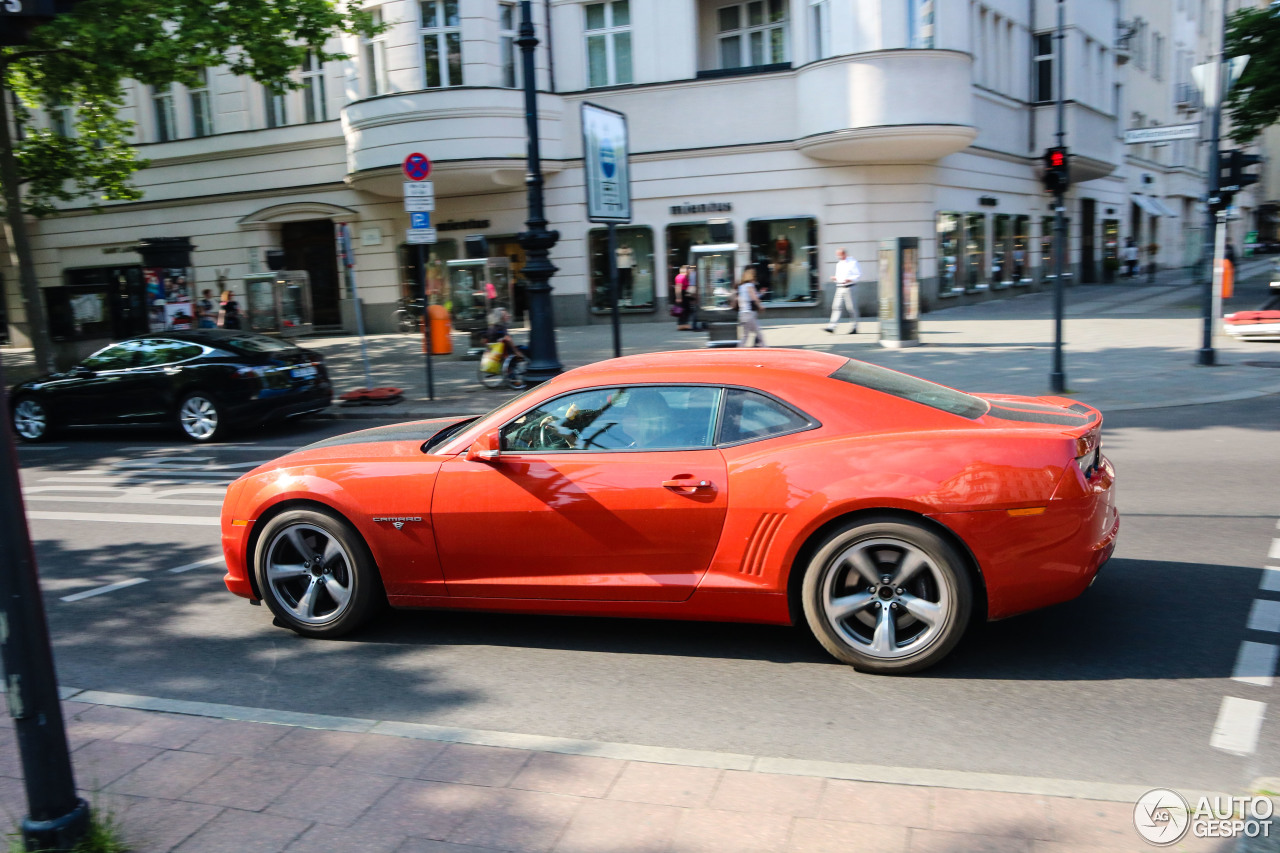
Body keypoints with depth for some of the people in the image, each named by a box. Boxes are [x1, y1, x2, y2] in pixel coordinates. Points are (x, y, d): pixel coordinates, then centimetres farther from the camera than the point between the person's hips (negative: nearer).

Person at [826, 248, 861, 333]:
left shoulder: (852, 263, -5)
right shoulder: (839, 264, 16)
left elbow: (859, 274, -7)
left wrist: (849, 279, -21)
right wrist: (835, 278, 4)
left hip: (850, 287, -6)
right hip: (840, 288, 6)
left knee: (852, 308, -1)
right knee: (836, 307, -4)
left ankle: (855, 328, 9)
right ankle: (832, 327, -10)